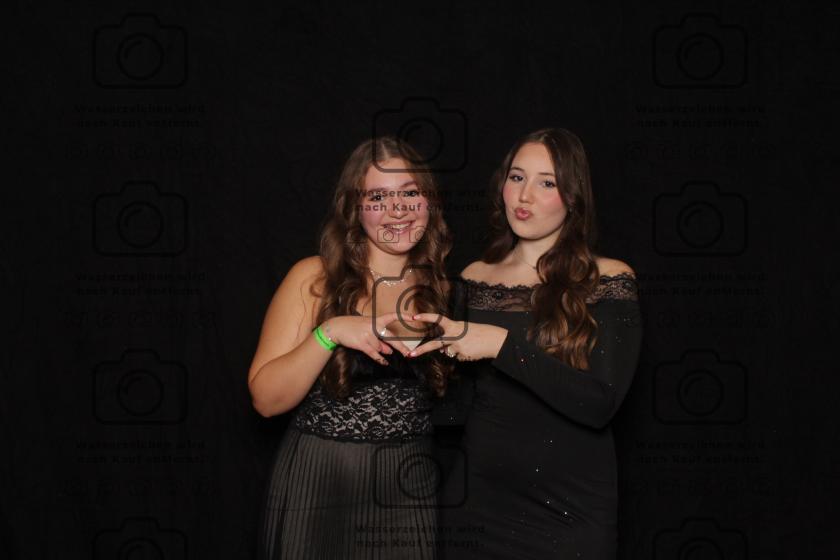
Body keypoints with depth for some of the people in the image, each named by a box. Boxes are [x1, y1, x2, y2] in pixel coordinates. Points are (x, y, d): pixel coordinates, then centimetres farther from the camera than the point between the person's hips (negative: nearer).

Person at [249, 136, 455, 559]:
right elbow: (266, 399, -10)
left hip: (410, 490, 3)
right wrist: (329, 333, -23)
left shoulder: (441, 289, 3)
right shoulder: (314, 278, -6)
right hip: (317, 484, -2)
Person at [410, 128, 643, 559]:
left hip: (567, 510, -3)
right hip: (475, 502, 3)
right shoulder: (474, 279, 5)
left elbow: (600, 404, -19)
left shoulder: (609, 282, -7)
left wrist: (502, 344, -25)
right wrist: (427, 352, -4)